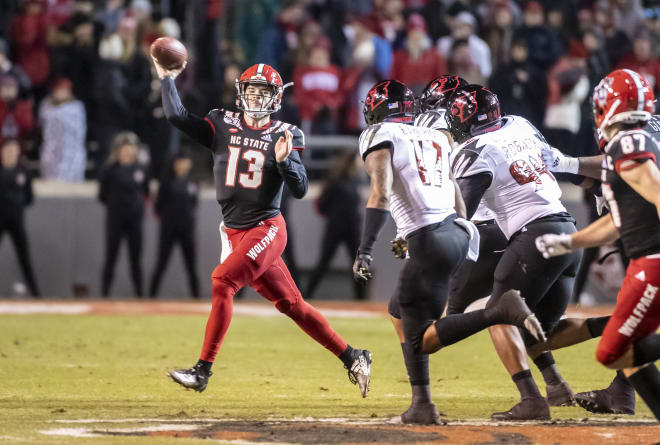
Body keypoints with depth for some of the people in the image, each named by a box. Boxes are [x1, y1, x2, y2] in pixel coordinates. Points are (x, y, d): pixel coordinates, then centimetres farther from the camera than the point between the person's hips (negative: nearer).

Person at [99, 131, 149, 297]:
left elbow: (146, 192, 15)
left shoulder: (140, 169, 4)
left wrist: (138, 204, 3)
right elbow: (103, 196, -3)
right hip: (115, 220, -3)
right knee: (111, 257, 2)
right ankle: (104, 293, 8)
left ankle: (139, 294, 11)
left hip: (135, 220, 3)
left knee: (136, 259, 6)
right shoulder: (111, 170, -7)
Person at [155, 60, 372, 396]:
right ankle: (352, 358, 17)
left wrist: (284, 160, -22)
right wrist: (167, 78, -5)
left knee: (223, 280, -23)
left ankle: (202, 371, -21)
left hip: (267, 229, -4)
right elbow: (177, 116, -1)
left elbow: (300, 190, -6)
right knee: (291, 305, 7)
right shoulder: (223, 126, 7)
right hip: (234, 233, 4)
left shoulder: (284, 136, -2)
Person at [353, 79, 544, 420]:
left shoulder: (378, 137, -1)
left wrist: (365, 250, -18)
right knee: (400, 312, 23)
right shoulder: (433, 137, 20)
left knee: (421, 341, -3)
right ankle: (422, 403, 14)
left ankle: (501, 311, -23)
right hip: (456, 230, 8)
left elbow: (381, 193, -16)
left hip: (429, 241, -8)